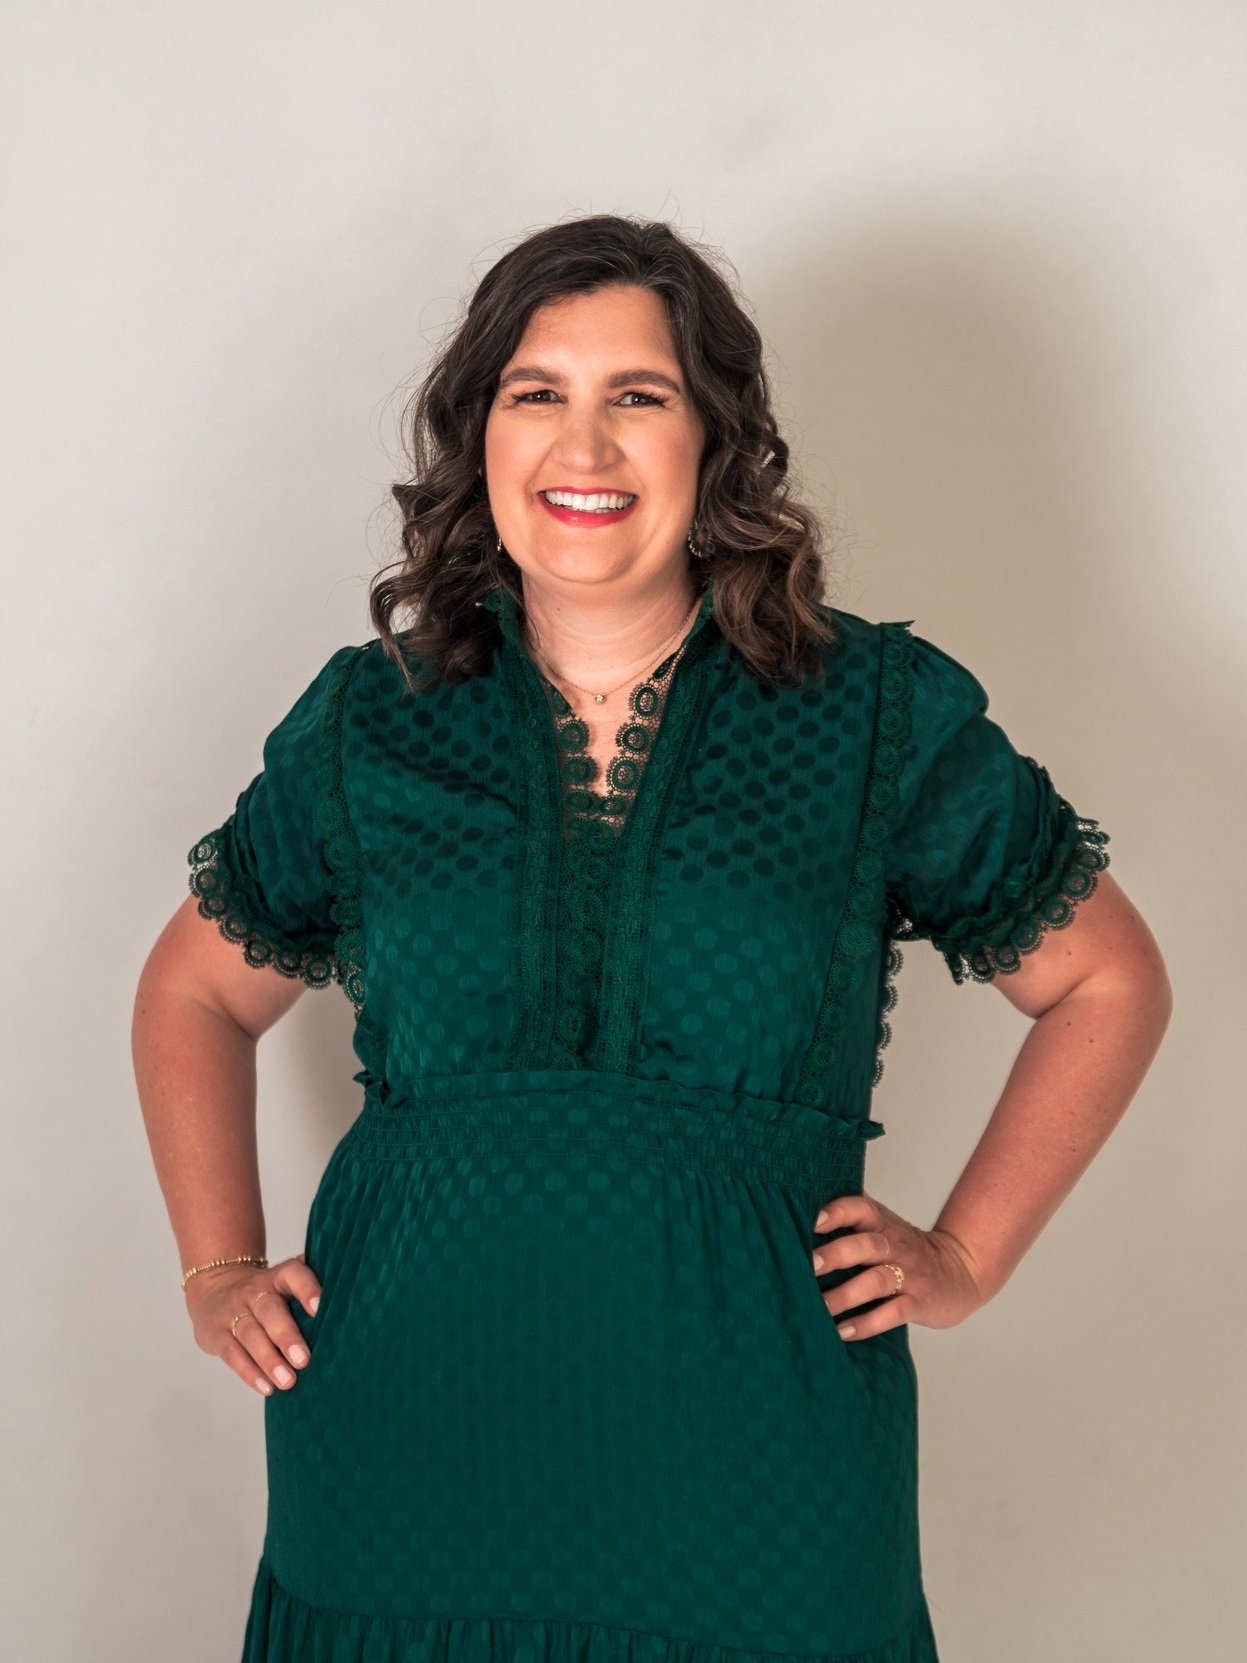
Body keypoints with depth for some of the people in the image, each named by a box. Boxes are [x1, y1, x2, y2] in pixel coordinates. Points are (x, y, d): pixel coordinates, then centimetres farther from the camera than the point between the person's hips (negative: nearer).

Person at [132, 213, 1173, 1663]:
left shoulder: (881, 718, 1)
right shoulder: (370, 724, 5)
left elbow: (1107, 983, 10)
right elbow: (194, 996, 18)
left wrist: (964, 1257, 3)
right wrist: (219, 1272, 7)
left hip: (753, 1467, -1)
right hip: (407, 1461, 1)